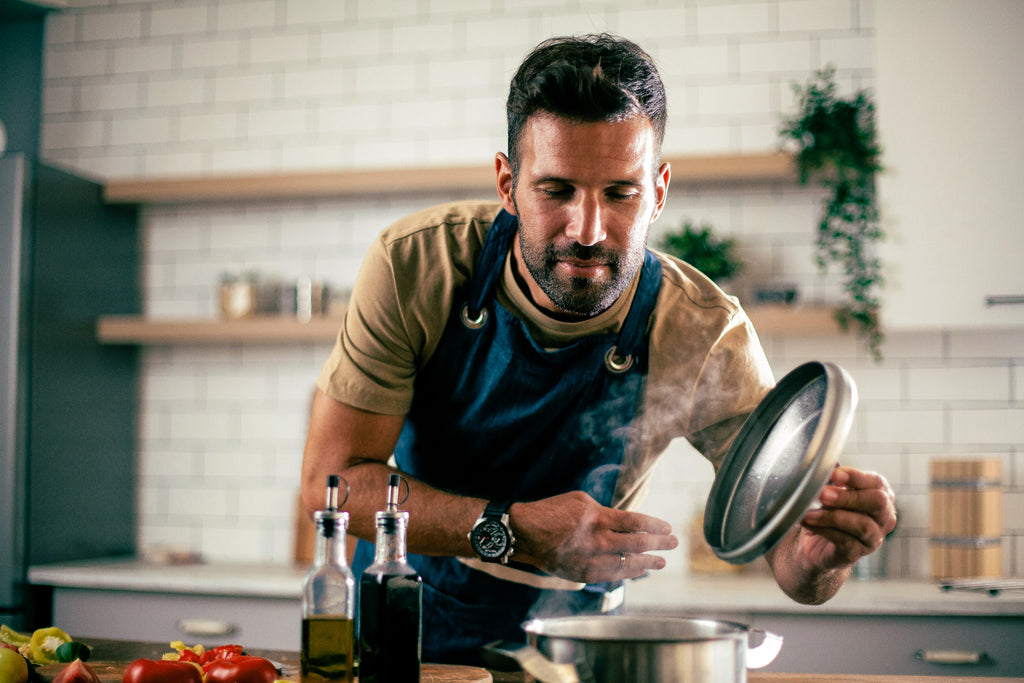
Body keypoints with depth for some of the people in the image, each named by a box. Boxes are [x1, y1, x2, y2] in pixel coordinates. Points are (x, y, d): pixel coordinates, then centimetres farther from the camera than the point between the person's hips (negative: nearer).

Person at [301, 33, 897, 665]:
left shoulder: (706, 337, -19)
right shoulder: (415, 265, -19)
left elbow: (790, 564, -15)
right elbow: (331, 479, -17)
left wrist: (822, 552, -40)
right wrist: (509, 531, -32)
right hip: (398, 627, -2)